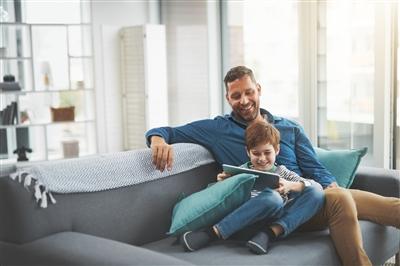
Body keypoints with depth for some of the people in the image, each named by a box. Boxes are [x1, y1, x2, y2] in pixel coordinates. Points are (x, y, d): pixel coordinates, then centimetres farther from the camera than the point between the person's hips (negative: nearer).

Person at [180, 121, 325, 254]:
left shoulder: (282, 172, 19)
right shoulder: (242, 171, 19)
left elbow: (315, 185, 5)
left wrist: (291, 185, -14)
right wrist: (223, 183, -5)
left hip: (281, 220, 2)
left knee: (316, 191, -21)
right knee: (272, 197, -37)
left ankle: (271, 232, -30)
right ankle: (211, 233, -36)